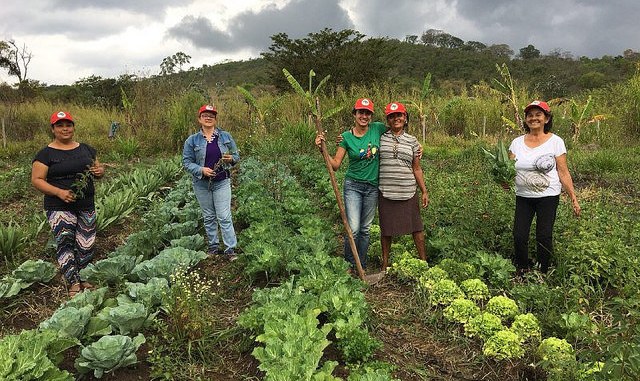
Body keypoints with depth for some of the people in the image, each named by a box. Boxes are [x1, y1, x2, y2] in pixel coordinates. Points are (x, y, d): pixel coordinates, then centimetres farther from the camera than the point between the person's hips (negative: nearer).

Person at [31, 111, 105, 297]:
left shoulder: (86, 149, 11)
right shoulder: (46, 154, -2)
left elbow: (98, 169, 19)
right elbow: (36, 180, -5)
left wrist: (99, 171, -6)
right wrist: (59, 192, -19)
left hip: (87, 205, 4)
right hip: (60, 207, -4)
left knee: (86, 243, 7)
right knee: (64, 241, -15)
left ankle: (83, 278, 22)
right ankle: (73, 283, -11)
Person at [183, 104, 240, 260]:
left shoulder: (226, 136, 1)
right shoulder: (192, 140, -2)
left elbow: (237, 156, 8)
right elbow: (186, 162, -2)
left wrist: (231, 158, -15)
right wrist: (201, 169, -18)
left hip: (222, 183, -1)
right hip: (202, 184, 1)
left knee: (224, 217, -5)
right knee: (208, 217, 13)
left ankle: (230, 249, 3)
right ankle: (213, 246, 27)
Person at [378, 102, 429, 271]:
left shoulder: (412, 141, 7)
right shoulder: (380, 138, 2)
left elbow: (416, 169, 10)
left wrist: (424, 191, 7)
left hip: (408, 192, 1)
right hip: (385, 192, -1)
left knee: (417, 227, 8)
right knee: (386, 229, 9)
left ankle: (424, 261, 23)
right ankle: (385, 263, 25)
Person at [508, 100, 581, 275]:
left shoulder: (555, 141, -3)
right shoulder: (517, 142, 5)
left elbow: (563, 173, -3)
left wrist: (574, 199, -6)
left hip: (548, 196, -2)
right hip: (523, 196, 3)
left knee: (544, 237, 0)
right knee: (519, 236, -2)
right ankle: (522, 272, 19)